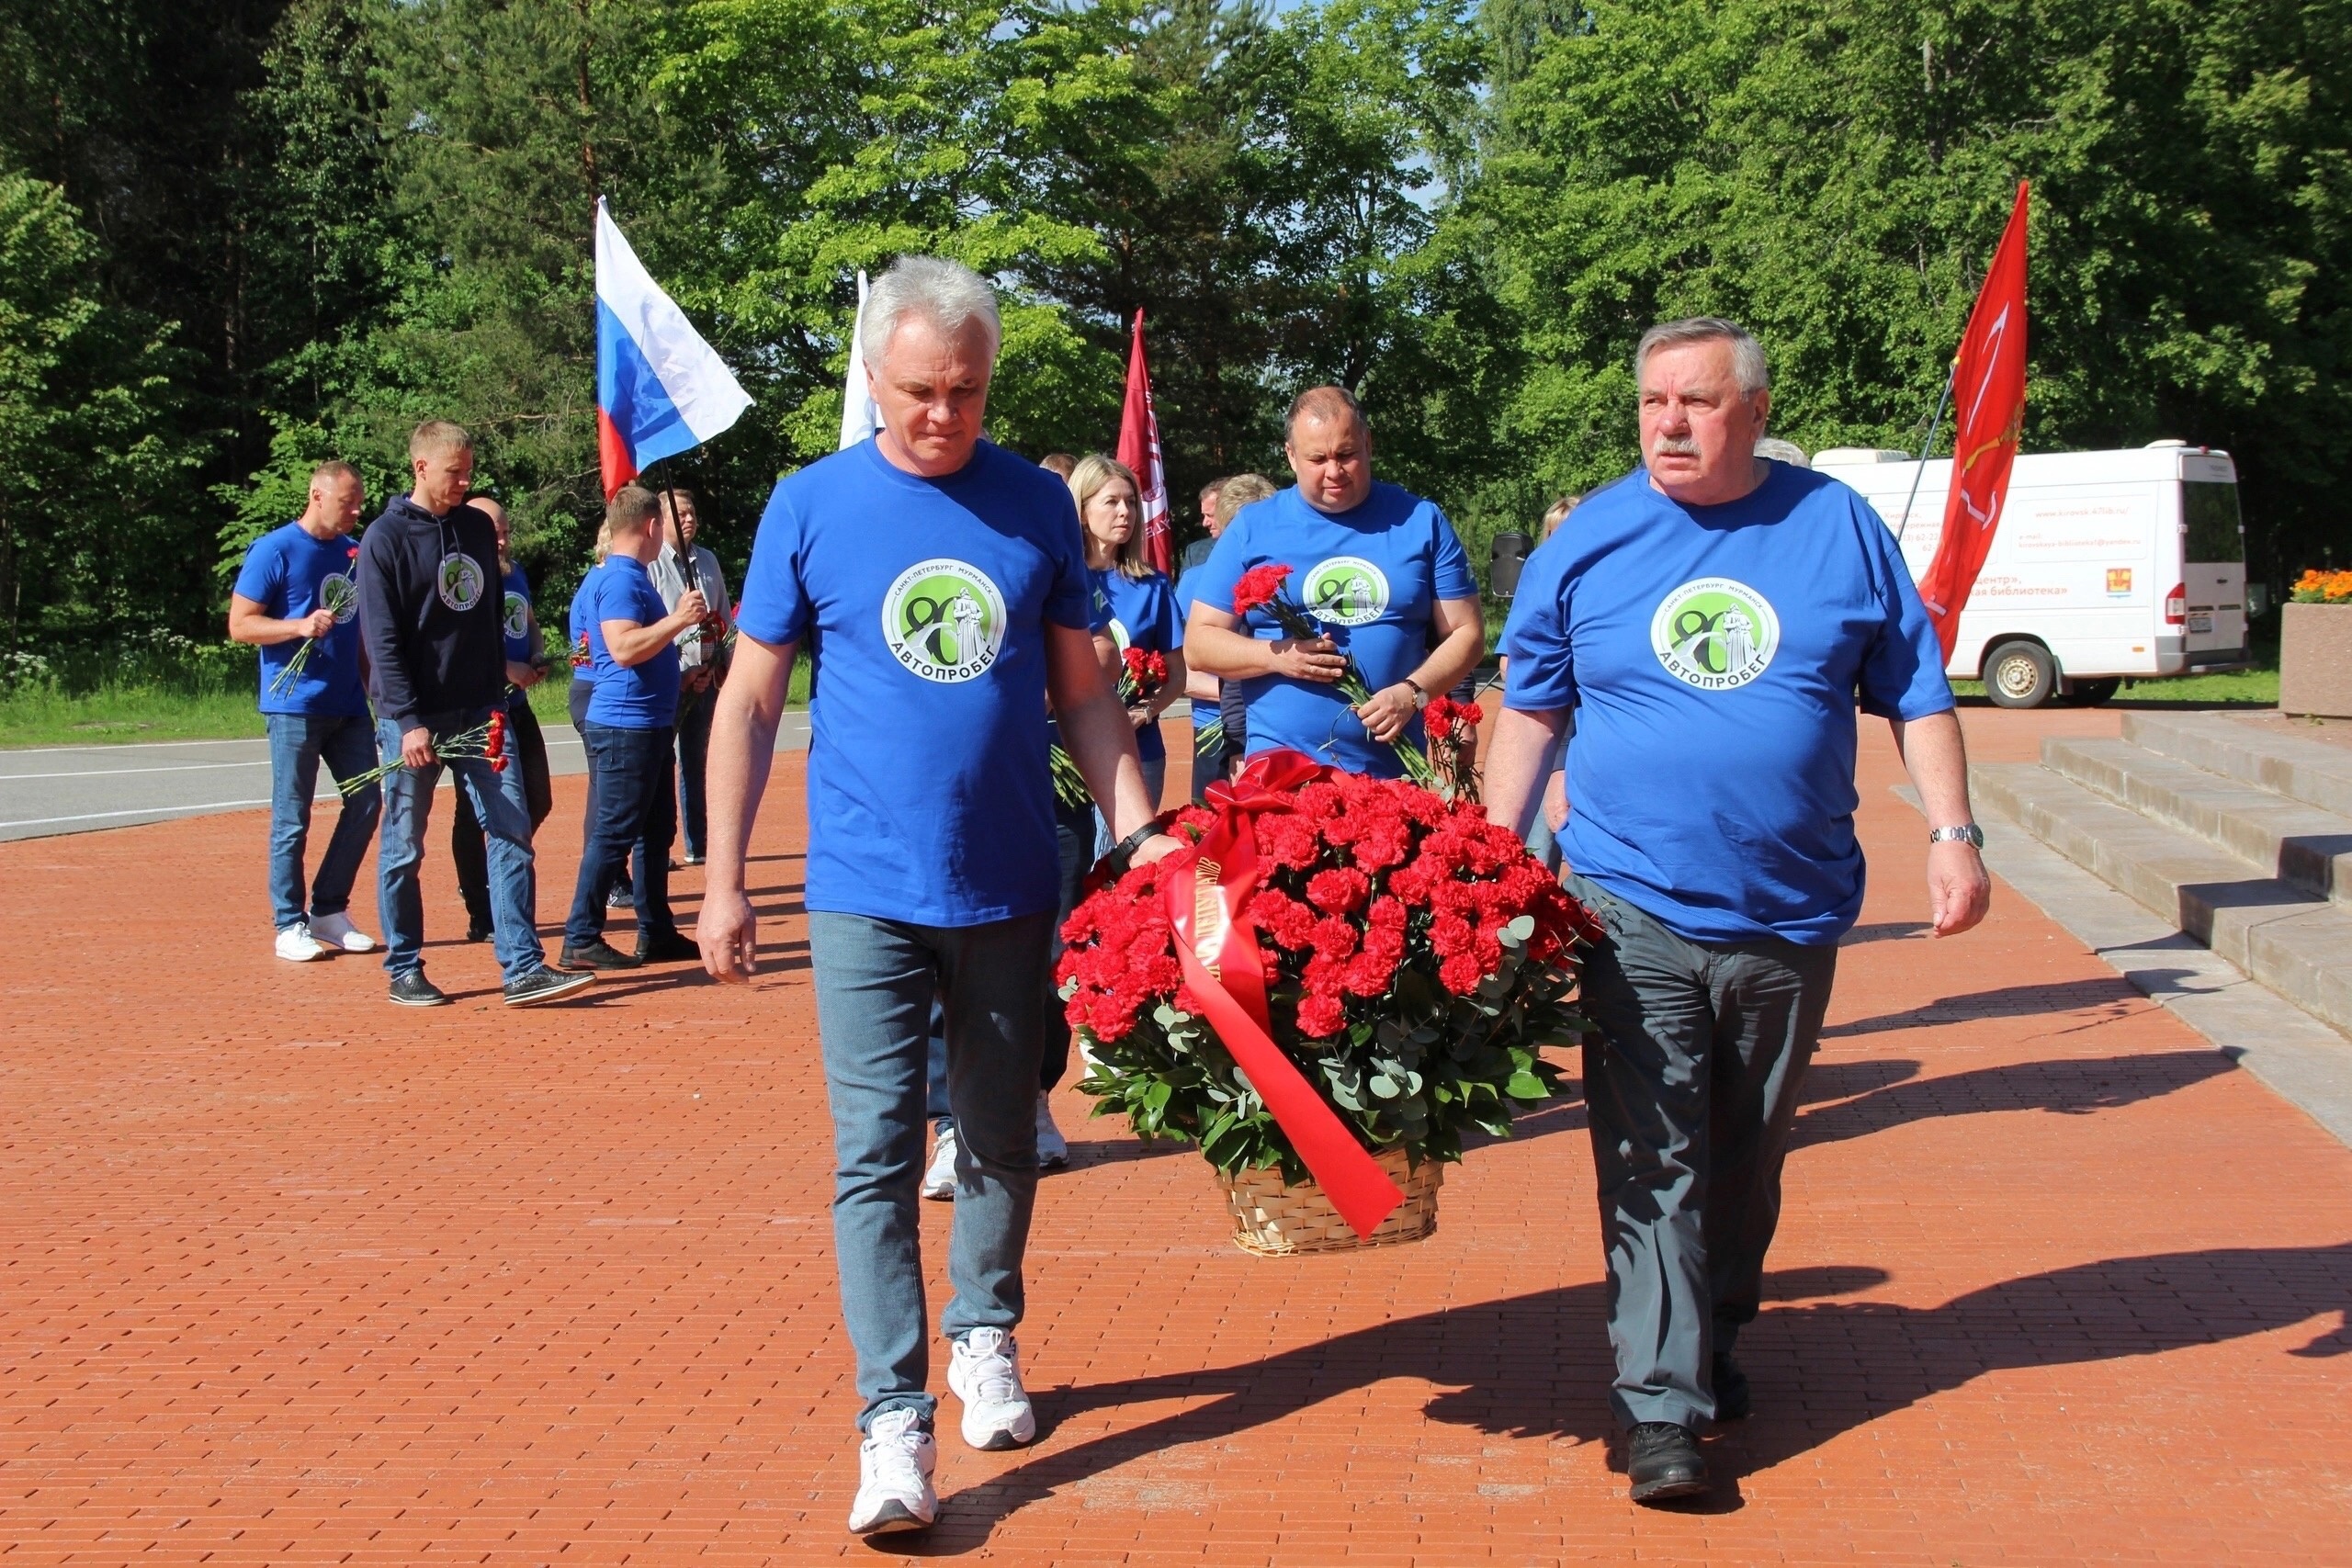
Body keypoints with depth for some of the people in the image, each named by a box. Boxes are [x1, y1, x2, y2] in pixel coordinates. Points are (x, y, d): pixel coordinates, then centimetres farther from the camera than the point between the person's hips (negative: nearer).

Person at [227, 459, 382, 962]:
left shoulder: (355, 552, 12)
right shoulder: (275, 550, -7)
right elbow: (240, 624, -9)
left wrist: (371, 684, 12)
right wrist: (300, 626, -23)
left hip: (349, 705, 7)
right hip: (295, 707, -6)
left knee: (365, 802, 5)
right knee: (291, 820, -1)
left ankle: (329, 912, 17)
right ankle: (290, 925, 8)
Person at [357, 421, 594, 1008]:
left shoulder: (477, 527, 11)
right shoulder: (386, 537, -6)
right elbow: (382, 640, -11)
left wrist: (499, 692, 14)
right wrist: (408, 722, -18)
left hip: (481, 713, 5)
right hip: (415, 719, -5)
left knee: (512, 833, -4)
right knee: (404, 848, 4)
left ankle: (523, 969, -4)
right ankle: (404, 970, 16)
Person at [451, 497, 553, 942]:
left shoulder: (515, 572, 12)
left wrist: (537, 658, 7)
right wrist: (507, 668, -25)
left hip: (516, 705, 9)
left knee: (537, 803, 13)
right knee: (475, 812, -1)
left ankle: (488, 886, 30)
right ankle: (482, 916, 5)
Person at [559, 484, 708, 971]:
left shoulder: (633, 577, 17)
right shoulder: (619, 579, -15)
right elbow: (624, 648, -26)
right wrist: (679, 619, -25)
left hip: (651, 722, 11)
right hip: (626, 724, -11)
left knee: (657, 830, 14)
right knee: (614, 833, -8)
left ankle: (657, 934, 21)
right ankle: (581, 940, -4)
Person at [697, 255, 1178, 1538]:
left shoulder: (1037, 505, 3)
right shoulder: (811, 505, -1)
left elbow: (1081, 689, 9)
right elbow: (750, 700, 3)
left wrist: (1137, 831, -1)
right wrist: (723, 881, -1)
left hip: (1010, 890, 2)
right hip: (868, 892, -2)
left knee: (1002, 1145, 14)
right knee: (875, 1155, -4)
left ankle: (985, 1339, 36)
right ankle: (894, 1420, 0)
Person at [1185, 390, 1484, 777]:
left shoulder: (1420, 521, 7)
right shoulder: (1251, 528, 6)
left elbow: (1466, 632, 6)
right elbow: (1200, 642, 6)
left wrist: (1413, 694, -11)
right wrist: (1277, 656, -12)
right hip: (1280, 764, -1)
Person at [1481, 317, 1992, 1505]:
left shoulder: (1838, 527, 2)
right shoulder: (1588, 542, 1)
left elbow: (1915, 696, 8)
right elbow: (1528, 711, 8)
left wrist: (1952, 835, -2)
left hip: (1791, 914, 2)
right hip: (1631, 906, -2)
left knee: (1747, 1159, 15)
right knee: (1651, 1163, -7)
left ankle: (1716, 1341, 34)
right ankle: (1661, 1403, -5)